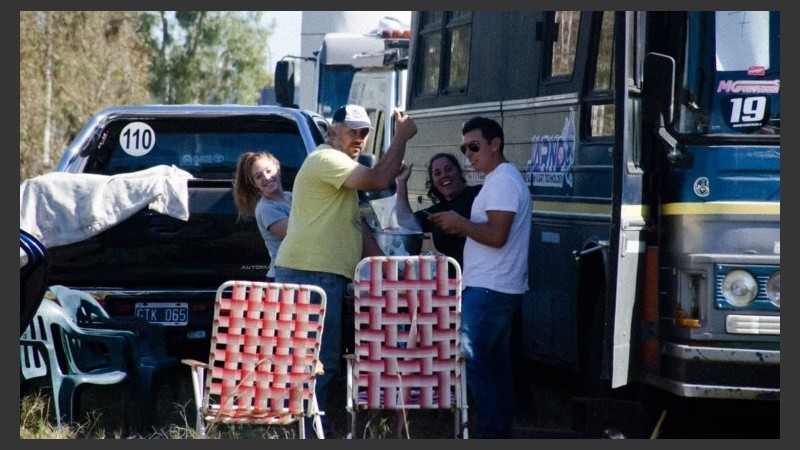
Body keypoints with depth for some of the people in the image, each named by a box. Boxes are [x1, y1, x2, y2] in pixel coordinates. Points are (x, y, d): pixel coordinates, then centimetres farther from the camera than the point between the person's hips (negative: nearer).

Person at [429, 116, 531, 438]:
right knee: (496, 362, 11)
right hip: (499, 289, 11)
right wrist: (460, 227, 12)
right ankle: (500, 432, 14)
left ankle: (489, 433, -10)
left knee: (473, 360, -10)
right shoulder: (500, 180, 19)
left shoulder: (503, 182, -14)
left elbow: (496, 236, -24)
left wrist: (459, 223, -12)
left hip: (488, 290, -11)